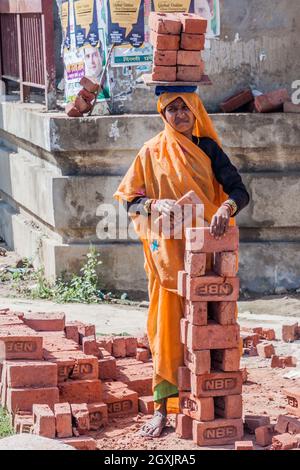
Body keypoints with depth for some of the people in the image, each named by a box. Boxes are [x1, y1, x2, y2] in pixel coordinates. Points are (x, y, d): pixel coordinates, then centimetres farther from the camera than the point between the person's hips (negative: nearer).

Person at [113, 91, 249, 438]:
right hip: (168, 251, -1)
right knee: (167, 327, -2)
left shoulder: (208, 148, 5)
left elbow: (240, 191, -5)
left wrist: (226, 208, -26)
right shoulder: (151, 153, 4)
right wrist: (155, 205, -18)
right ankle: (162, 408, 1)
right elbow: (130, 201, 3)